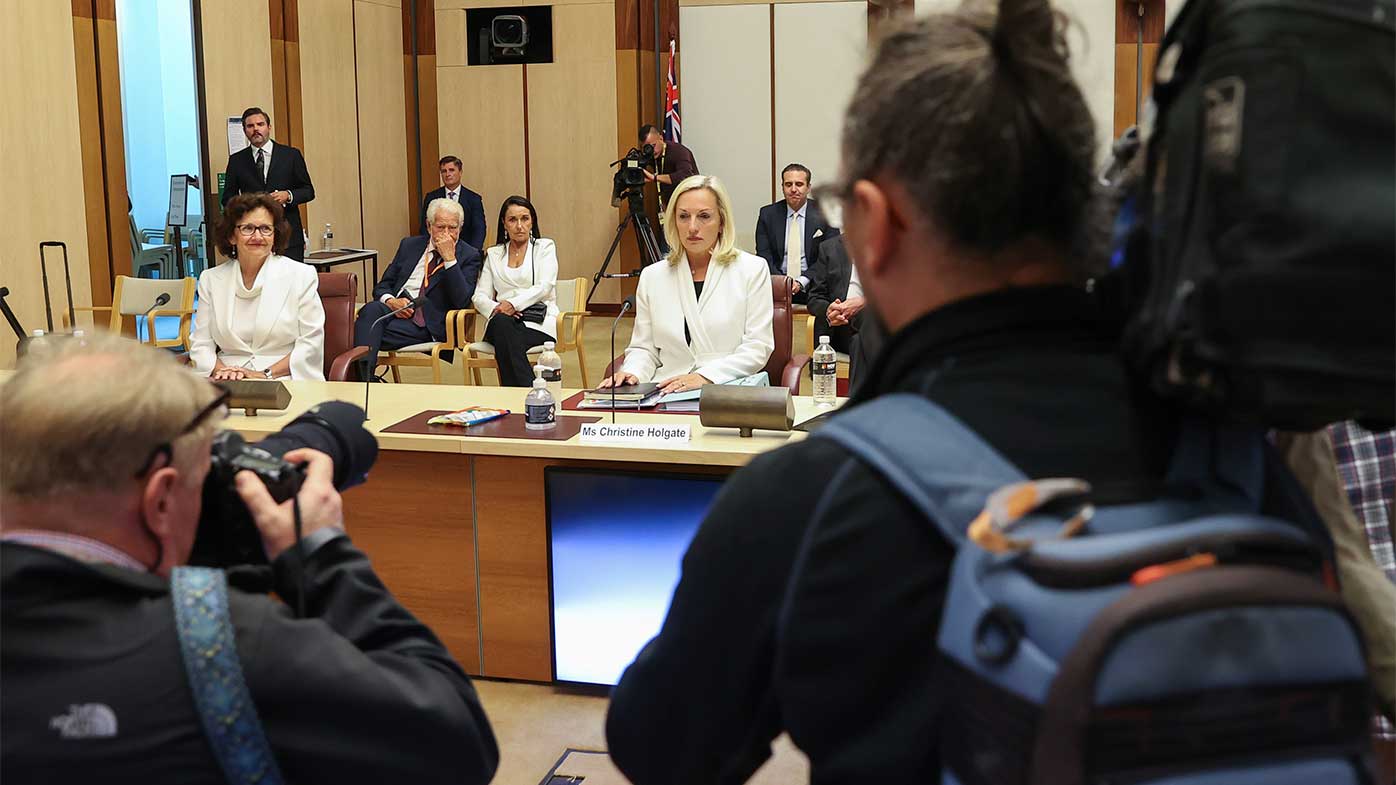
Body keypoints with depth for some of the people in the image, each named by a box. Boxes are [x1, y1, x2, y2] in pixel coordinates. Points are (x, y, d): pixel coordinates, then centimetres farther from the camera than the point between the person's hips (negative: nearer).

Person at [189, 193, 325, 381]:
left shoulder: (302, 275, 5)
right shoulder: (210, 279, 14)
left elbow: (311, 344, 0)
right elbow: (201, 343, 12)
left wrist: (265, 374, -11)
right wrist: (221, 371, -9)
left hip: (285, 380, -2)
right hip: (229, 386, 2)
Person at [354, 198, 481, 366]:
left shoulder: (469, 256, 7)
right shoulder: (410, 245, 21)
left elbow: (462, 302, -8)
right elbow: (383, 285, 20)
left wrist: (449, 258, -12)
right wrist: (390, 300, -5)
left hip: (428, 324, -4)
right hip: (395, 309, 4)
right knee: (372, 309, -33)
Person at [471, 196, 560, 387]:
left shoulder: (544, 247, 14)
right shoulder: (493, 254, 22)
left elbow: (545, 287, -2)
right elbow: (480, 296, 13)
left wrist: (514, 303, -16)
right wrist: (495, 308, -10)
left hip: (538, 323, -2)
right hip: (501, 324, 3)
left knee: (505, 340, -35)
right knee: (501, 321, -36)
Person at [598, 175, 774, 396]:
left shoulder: (752, 270, 5)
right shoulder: (652, 276, 14)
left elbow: (758, 347, -1)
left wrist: (705, 376, -14)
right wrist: (633, 373, -6)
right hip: (665, 393, 3)